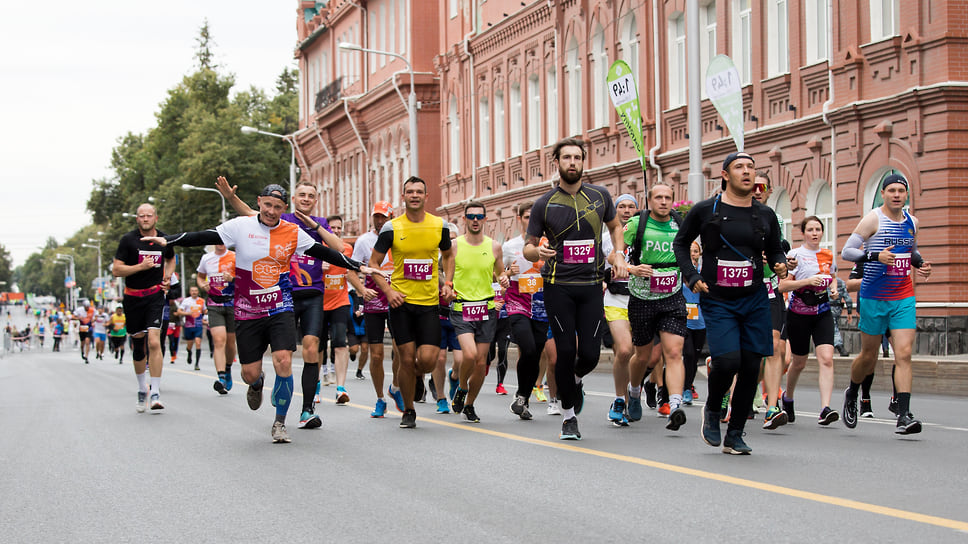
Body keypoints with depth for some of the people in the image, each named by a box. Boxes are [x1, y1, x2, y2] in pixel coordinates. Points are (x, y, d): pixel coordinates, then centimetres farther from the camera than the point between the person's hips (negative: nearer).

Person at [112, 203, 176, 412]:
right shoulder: (128, 240, -5)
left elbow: (170, 259, 26)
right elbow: (116, 270, -8)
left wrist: (167, 278, 8)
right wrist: (141, 266, -19)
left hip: (155, 295, 0)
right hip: (133, 298, 0)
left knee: (154, 342, -17)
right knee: (138, 346, 9)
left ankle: (155, 394, -15)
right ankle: (142, 389, 31)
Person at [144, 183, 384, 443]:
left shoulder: (293, 233, 1)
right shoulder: (241, 226, -4)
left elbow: (324, 253, 9)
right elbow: (203, 237, -6)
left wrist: (358, 266, 9)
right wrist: (167, 240, -17)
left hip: (280, 309, 0)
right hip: (247, 312, 0)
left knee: (283, 361, -16)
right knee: (250, 373, 1)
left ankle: (280, 423, 2)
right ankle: (257, 384, 43)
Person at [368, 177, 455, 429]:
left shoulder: (439, 225, 4)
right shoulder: (391, 228, -2)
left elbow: (448, 255, 22)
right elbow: (373, 263, 5)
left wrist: (447, 283, 6)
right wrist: (388, 291, -8)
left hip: (429, 302, 1)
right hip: (401, 301, -1)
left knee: (427, 360, -9)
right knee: (407, 359, -2)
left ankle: (410, 375, 28)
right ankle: (408, 411, 16)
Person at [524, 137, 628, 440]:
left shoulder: (600, 196, 7)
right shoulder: (544, 205, 2)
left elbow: (615, 225, 25)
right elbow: (528, 248, 8)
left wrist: (618, 255, 8)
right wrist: (538, 251, -16)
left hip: (591, 286, 1)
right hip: (558, 287, -1)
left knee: (590, 354, -5)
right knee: (566, 350, -6)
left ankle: (575, 381, 31)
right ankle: (568, 415, 11)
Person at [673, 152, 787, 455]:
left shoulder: (765, 215, 8)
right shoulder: (705, 211, -1)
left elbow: (775, 250, 20)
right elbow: (680, 243, 11)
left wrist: (780, 265, -3)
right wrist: (691, 277, -2)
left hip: (755, 299, 3)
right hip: (717, 301, -3)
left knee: (751, 366, 0)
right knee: (727, 361, -19)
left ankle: (734, 435, 14)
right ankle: (712, 410, 13)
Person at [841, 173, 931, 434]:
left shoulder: (911, 221, 9)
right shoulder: (873, 219, -8)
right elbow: (846, 251, -11)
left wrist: (920, 263, 7)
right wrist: (875, 256, -25)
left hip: (904, 298, 4)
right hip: (874, 297, -4)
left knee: (904, 354, -9)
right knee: (869, 355, 8)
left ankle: (903, 415, -13)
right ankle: (851, 394, 37)